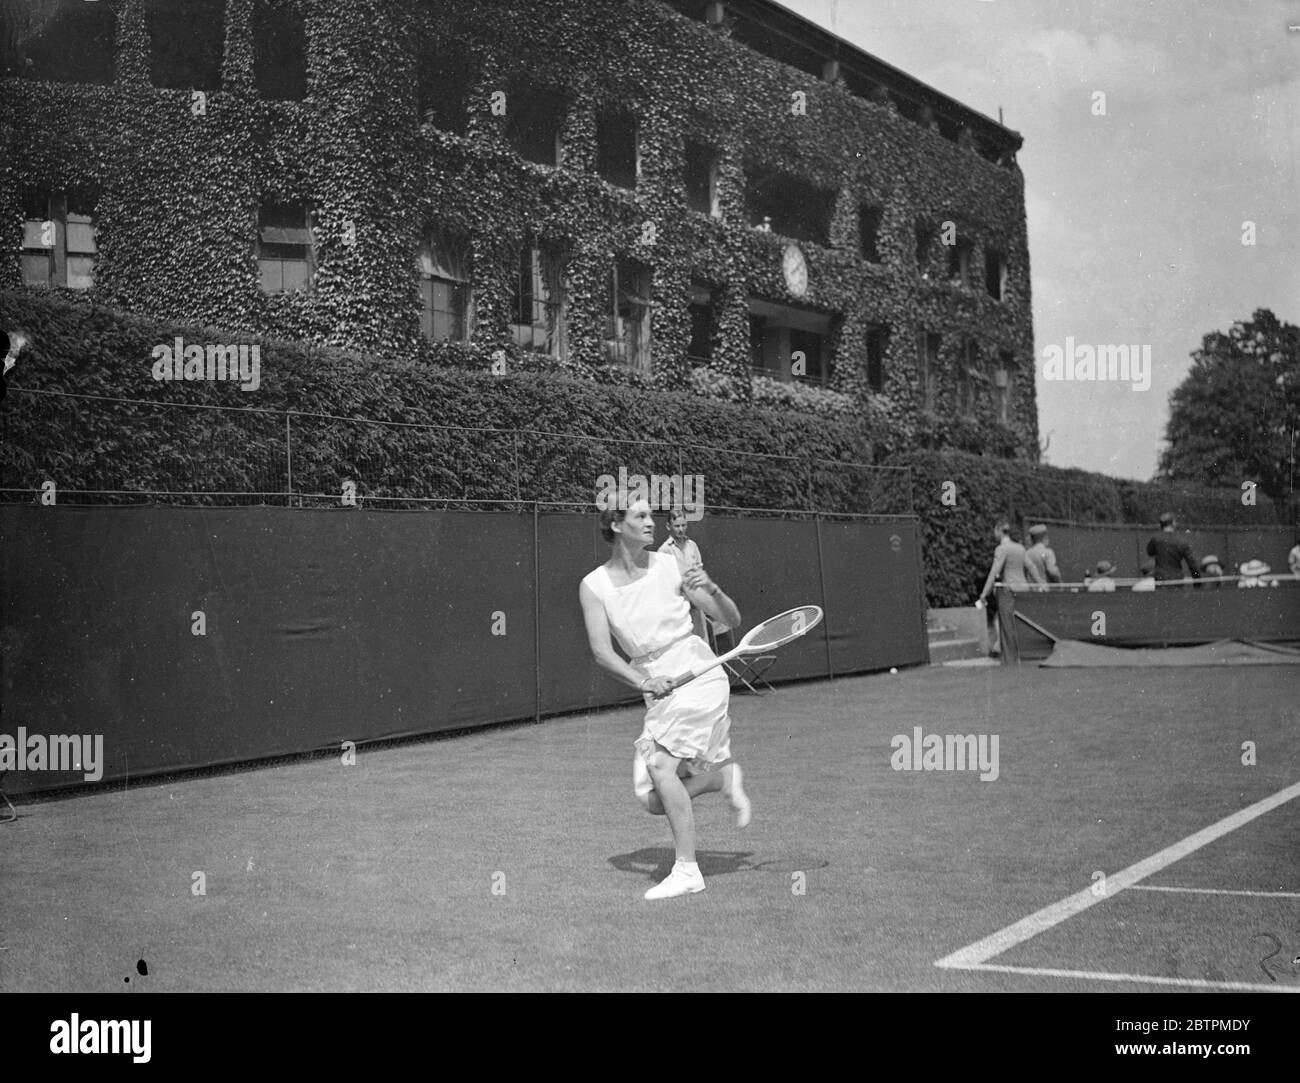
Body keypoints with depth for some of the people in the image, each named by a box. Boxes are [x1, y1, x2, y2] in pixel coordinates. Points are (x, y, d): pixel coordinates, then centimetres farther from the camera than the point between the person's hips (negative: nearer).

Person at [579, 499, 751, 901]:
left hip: (697, 672, -4)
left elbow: (732, 620, 3)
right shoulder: (593, 586, -1)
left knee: (660, 765, -22)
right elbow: (601, 652, -9)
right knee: (654, 802, -2)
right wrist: (644, 682, -24)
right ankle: (725, 777, 23)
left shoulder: (672, 567, -3)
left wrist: (711, 589, -18)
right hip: (657, 689, 4)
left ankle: (687, 870, -12)